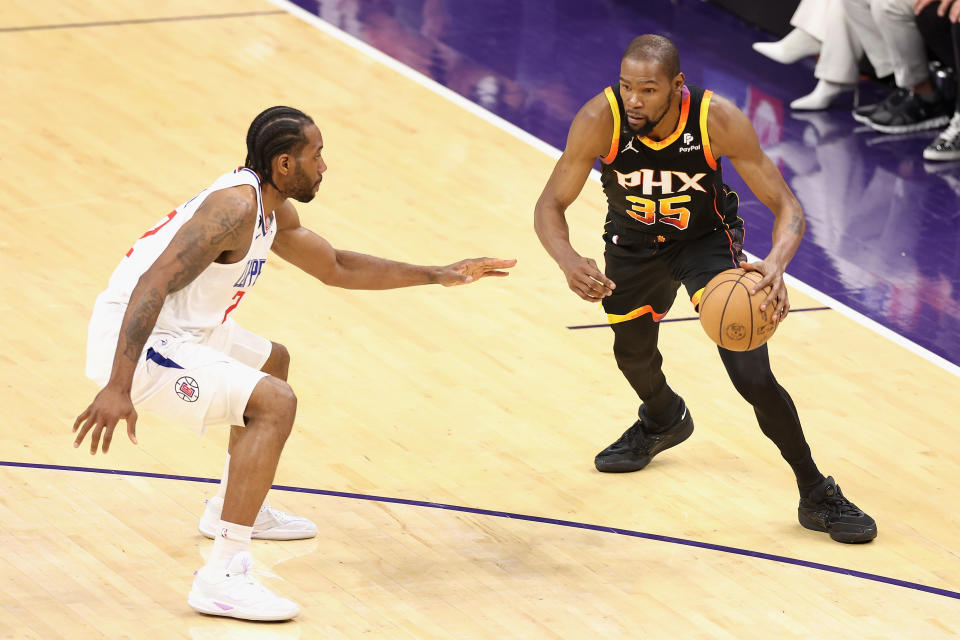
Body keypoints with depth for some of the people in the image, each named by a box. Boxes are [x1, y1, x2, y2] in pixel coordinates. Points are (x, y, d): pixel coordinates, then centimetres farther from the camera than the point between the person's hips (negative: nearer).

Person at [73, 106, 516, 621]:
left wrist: (438, 276, 23)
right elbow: (153, 283, -31)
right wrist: (118, 388, -38)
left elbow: (335, 268, 27)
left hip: (176, 332, 11)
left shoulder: (273, 212, 12)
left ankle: (234, 509, 45)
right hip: (137, 345, -11)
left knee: (273, 362, 31)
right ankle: (223, 578, -23)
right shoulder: (235, 207, -22)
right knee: (275, 403, -21)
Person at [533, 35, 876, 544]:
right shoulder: (601, 119, -32)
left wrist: (776, 262, -49)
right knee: (633, 354, 25)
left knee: (753, 375, -17)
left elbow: (786, 206, -27)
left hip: (706, 239, -3)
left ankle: (816, 496, 2)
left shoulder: (719, 120, -34)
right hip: (634, 244, 3)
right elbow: (550, 205, -25)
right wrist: (568, 261, -47)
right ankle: (663, 419, 63)